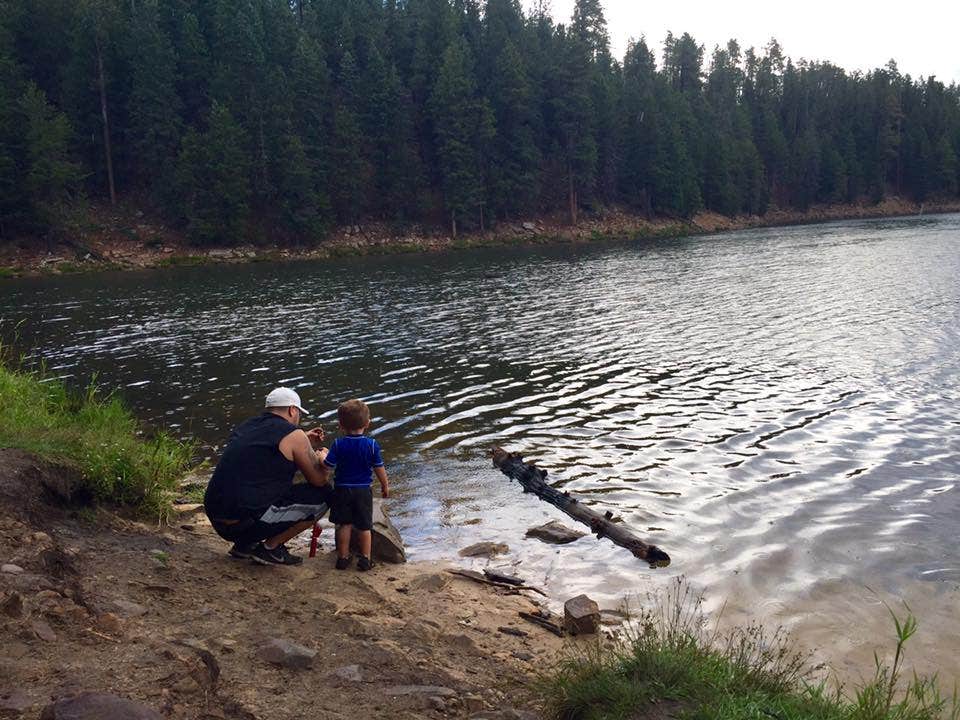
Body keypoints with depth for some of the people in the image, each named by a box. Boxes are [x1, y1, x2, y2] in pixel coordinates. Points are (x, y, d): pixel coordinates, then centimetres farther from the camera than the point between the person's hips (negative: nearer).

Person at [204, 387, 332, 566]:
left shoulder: (245, 426, 16)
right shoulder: (293, 435, -7)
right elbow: (319, 480, 0)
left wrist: (306, 444, 34)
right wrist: (321, 458, 22)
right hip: (247, 523, -8)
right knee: (324, 495, 1)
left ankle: (244, 544, 19)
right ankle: (270, 548, 4)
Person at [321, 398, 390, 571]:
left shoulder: (338, 444, -10)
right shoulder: (372, 445, -9)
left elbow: (327, 466, -8)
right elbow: (379, 469, -3)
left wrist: (322, 456, 14)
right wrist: (385, 486, 12)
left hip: (342, 489, 0)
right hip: (363, 490, 0)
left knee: (344, 525, 10)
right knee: (364, 526, 10)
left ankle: (343, 557, 15)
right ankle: (365, 559, 13)